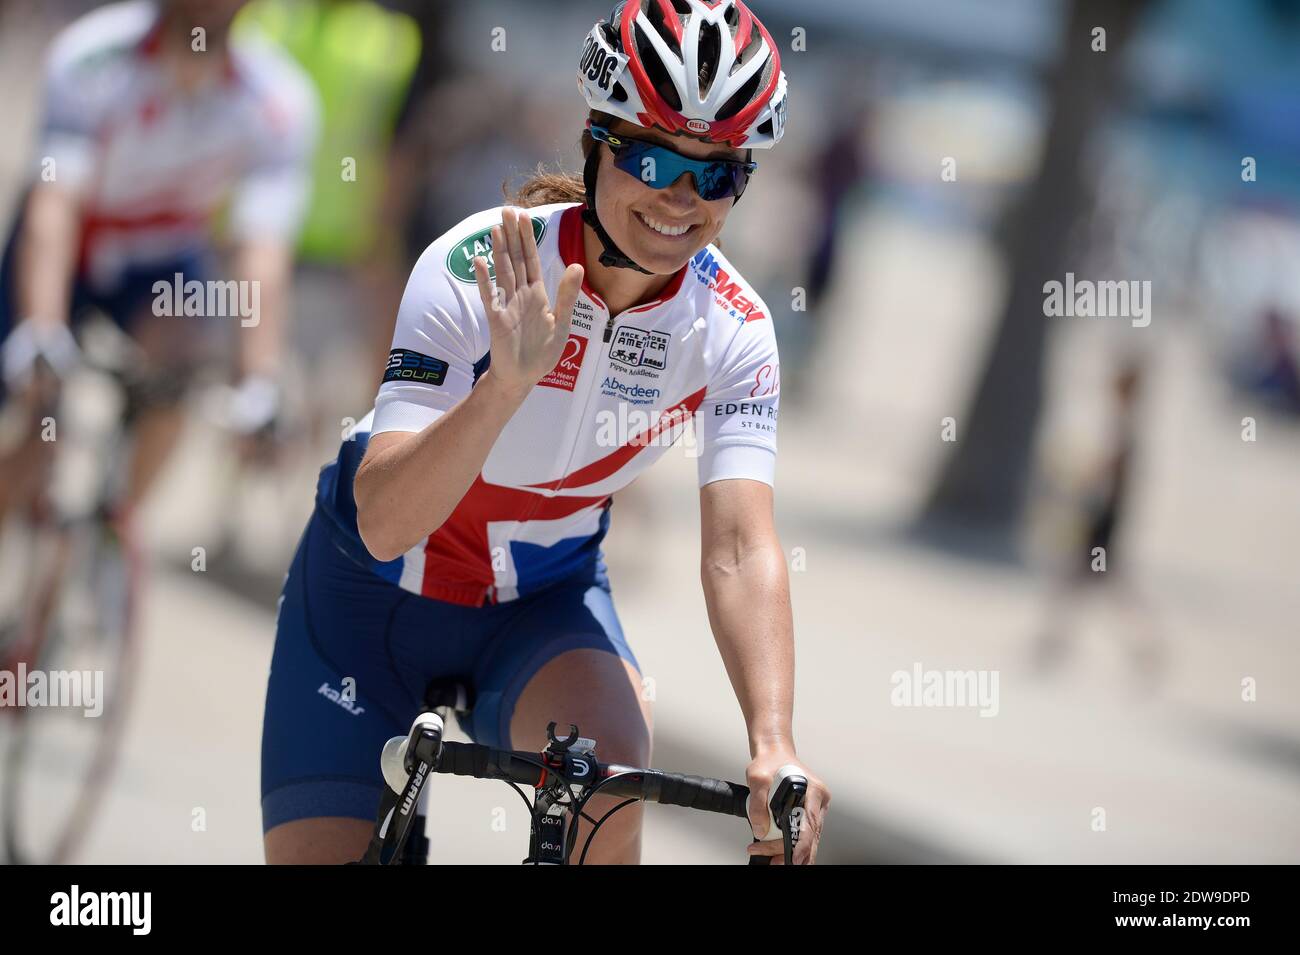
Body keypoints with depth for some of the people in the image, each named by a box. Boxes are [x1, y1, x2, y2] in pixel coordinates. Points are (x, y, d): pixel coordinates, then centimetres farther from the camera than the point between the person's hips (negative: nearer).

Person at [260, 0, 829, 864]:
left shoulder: (733, 330, -18)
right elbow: (384, 523, -34)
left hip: (543, 600, 1)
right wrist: (508, 382, -51)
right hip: (373, 596, -1)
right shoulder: (475, 272, -27)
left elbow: (741, 548, -27)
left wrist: (774, 746, -43)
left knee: (609, 767, -30)